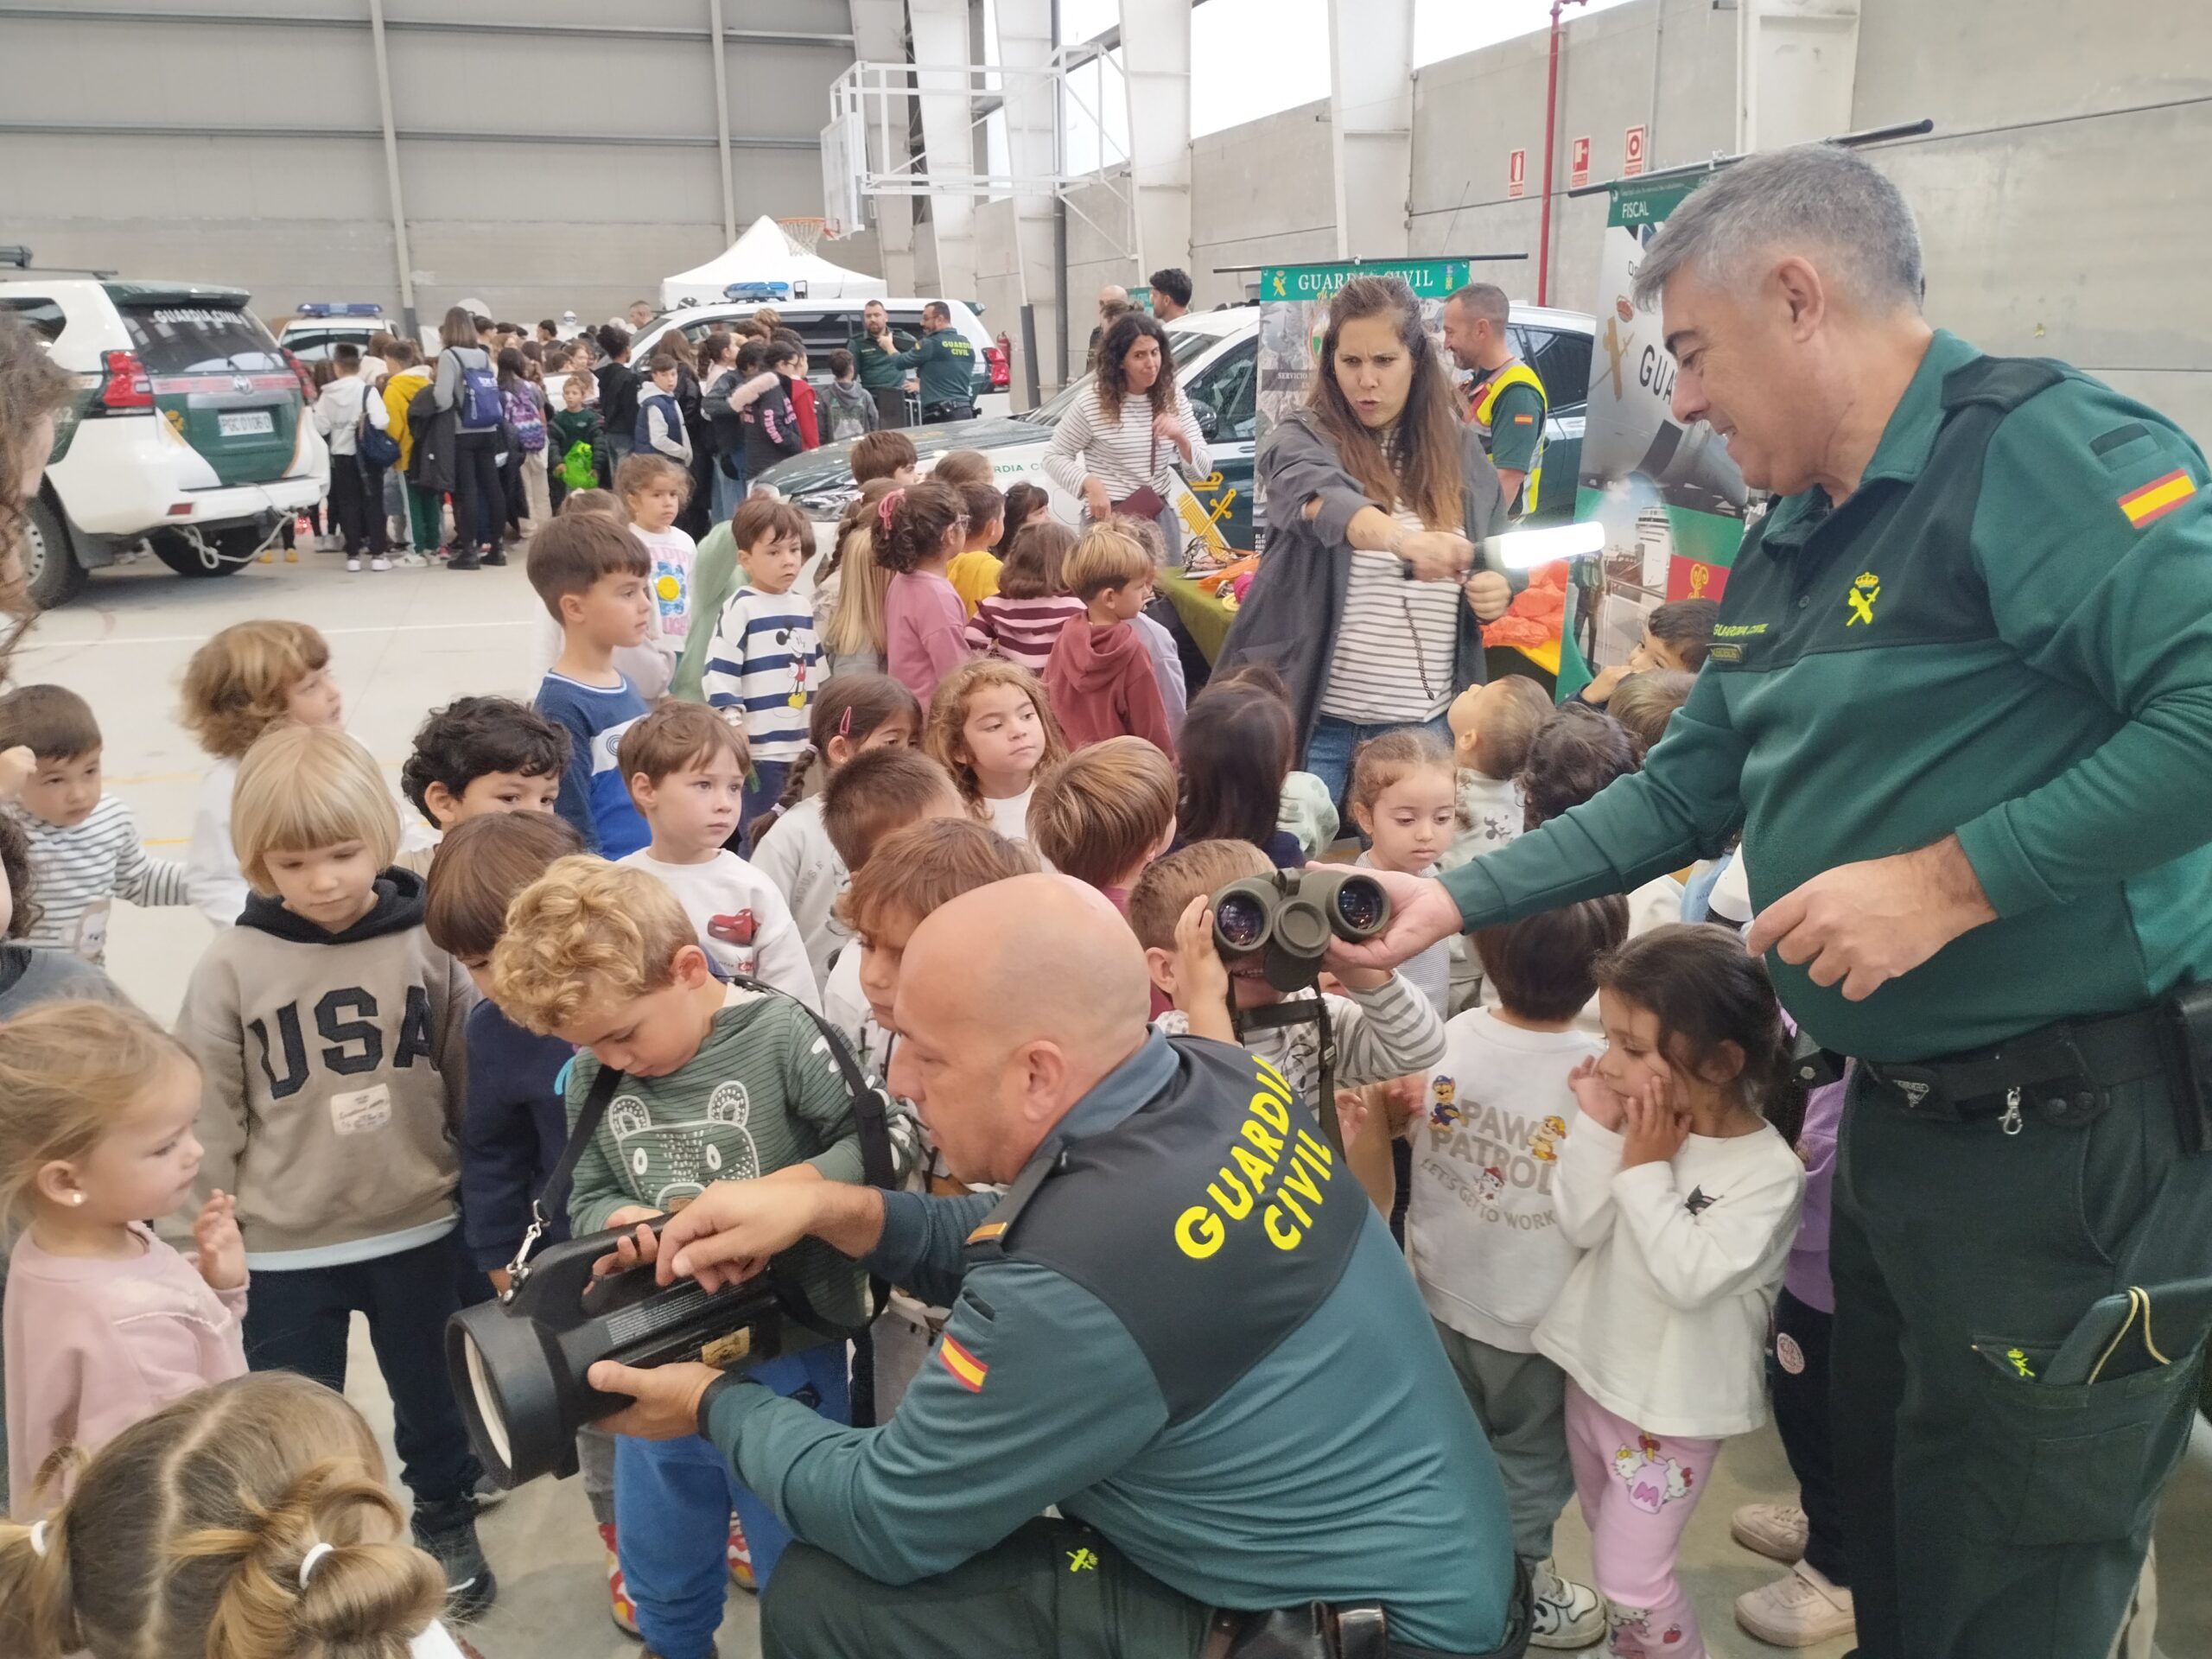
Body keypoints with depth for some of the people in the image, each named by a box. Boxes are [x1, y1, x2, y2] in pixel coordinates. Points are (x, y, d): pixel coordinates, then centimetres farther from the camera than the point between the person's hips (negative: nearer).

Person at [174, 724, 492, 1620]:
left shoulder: (427, 942, -10)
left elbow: (469, 1081, 0)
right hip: (284, 1247, -1)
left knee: (434, 1396, 21)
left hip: (419, 1229, 1)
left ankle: (448, 1527, 45)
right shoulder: (232, 967, -12)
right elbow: (208, 1117, -5)